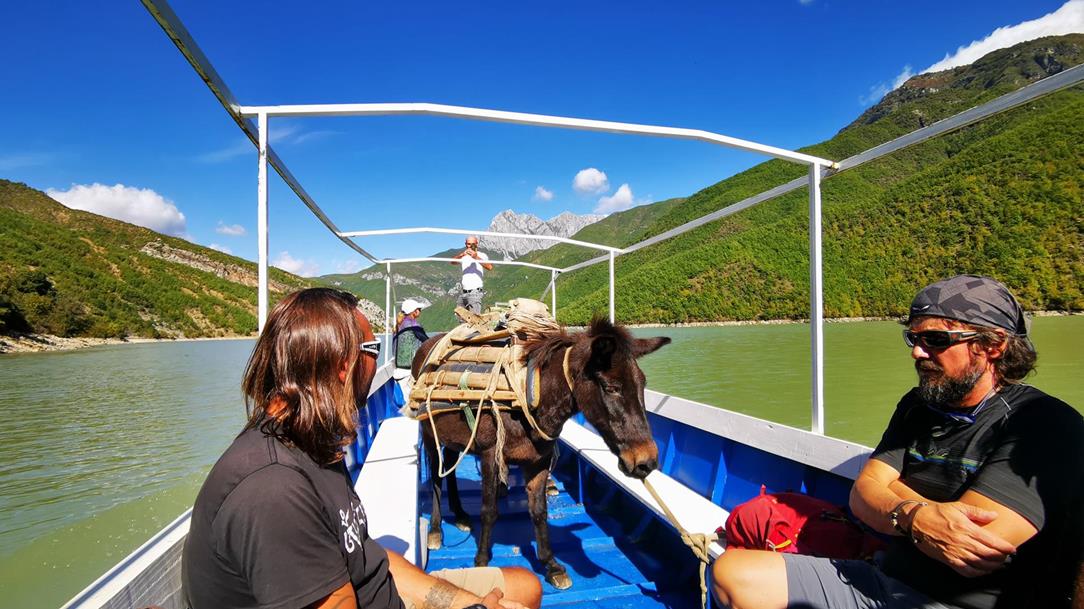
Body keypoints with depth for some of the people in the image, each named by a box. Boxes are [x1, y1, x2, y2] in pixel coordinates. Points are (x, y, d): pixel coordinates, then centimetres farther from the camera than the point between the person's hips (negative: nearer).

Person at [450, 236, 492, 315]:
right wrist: (462, 254, -26)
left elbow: (490, 267, -19)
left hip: (475, 292, -5)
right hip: (463, 293, 5)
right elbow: (452, 261, -7)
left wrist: (476, 258, -33)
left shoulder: (482, 255, 0)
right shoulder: (463, 256, 13)